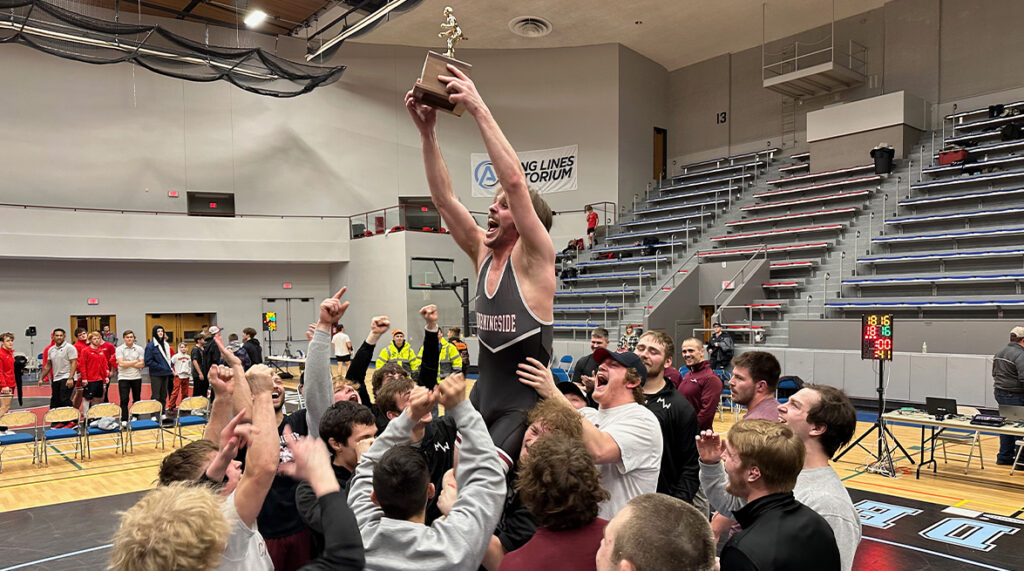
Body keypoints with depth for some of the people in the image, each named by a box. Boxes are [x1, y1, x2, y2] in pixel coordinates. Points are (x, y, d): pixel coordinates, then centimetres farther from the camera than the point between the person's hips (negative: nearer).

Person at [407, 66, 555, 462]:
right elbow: (444, 198, 5)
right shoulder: (483, 254, 7)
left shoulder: (533, 259, -11)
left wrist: (478, 108, -24)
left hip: (522, 406, -6)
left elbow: (515, 181, -23)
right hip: (481, 397, 7)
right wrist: (427, 132, -1)